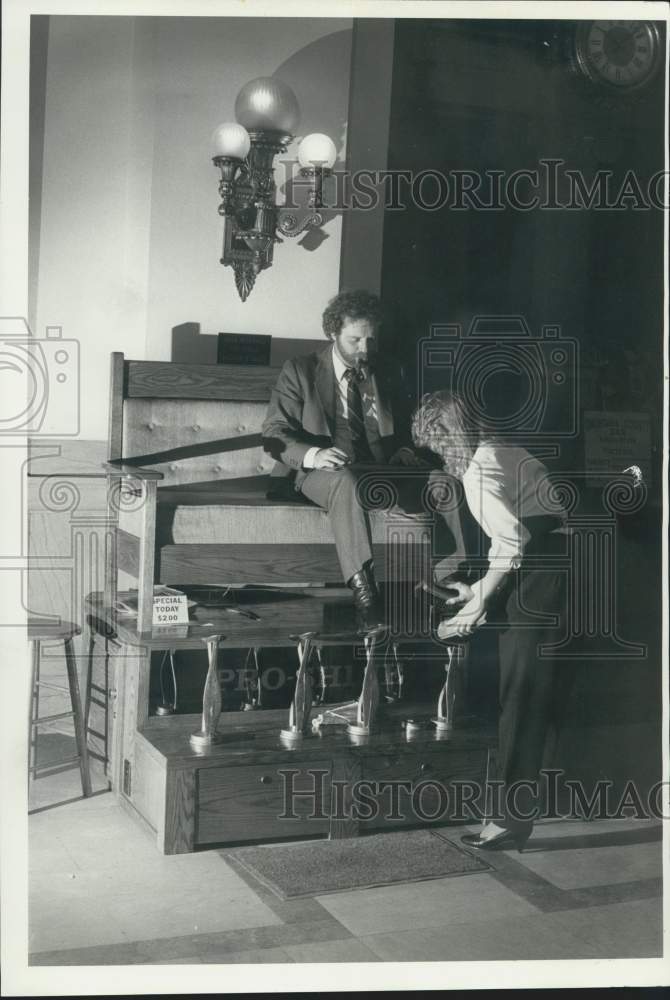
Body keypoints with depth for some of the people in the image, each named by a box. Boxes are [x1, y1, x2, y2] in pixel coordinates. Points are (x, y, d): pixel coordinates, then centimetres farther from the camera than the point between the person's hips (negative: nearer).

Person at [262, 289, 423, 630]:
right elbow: (274, 434, -2)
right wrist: (313, 455, -23)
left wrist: (403, 450, -1)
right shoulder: (300, 371, 7)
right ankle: (363, 593, -47)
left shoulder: (384, 376, 20)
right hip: (320, 471, -4)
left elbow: (404, 429, 25)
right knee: (345, 481, -41)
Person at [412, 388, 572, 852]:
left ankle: (515, 819, 1)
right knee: (547, 690, 18)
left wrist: (480, 601, -9)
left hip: (538, 580, -9)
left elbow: (511, 541, -18)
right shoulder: (505, 451, 18)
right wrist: (480, 588, 19)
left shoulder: (478, 467, -10)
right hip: (562, 568, 10)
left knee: (521, 698, -4)